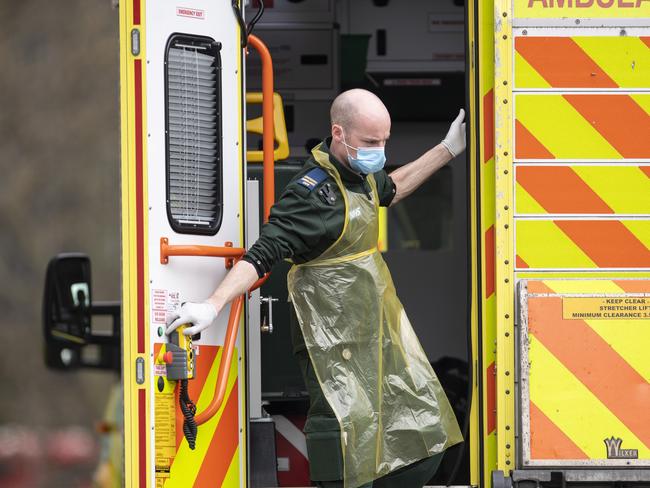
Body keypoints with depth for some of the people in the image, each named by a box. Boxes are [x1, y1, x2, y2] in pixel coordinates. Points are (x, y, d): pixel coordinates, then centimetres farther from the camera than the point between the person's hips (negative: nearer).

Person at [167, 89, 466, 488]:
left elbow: (390, 189, 31)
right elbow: (262, 255, -27)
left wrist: (448, 150, 32)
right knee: (347, 455, -13)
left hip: (380, 333, 9)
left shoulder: (358, 172, 7)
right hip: (336, 344, -9)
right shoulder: (314, 194, -21)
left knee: (423, 443, 10)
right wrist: (214, 305, -38)